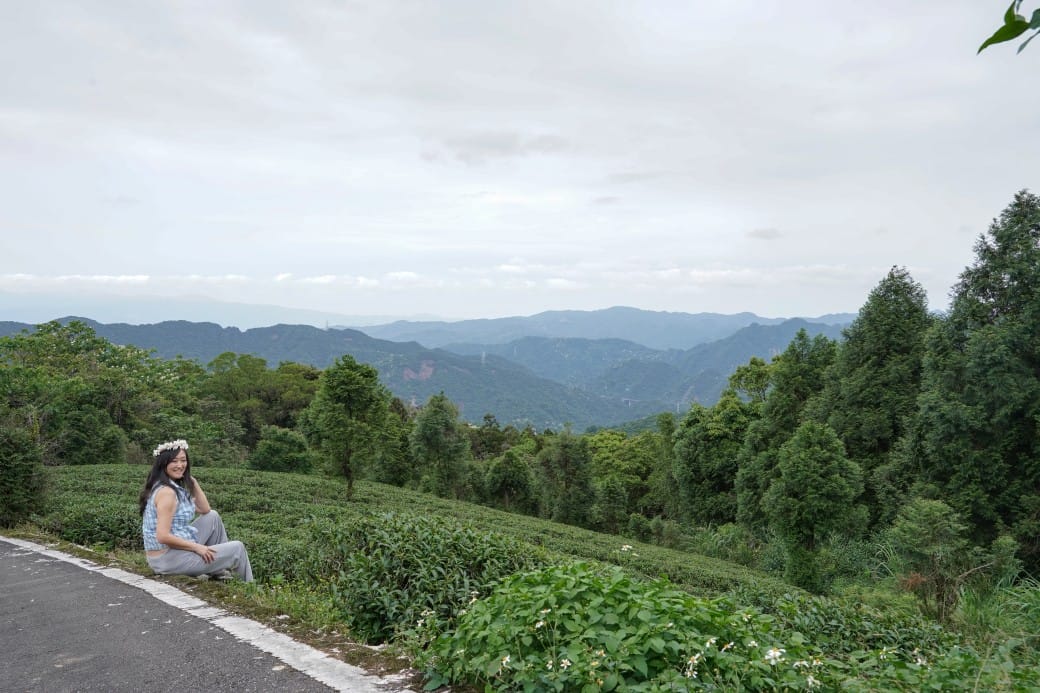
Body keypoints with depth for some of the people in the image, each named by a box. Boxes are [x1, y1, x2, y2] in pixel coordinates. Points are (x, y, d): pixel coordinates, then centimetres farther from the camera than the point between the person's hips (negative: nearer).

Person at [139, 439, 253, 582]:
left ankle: (220, 573, 23)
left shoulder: (175, 486, 9)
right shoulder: (166, 492, -21)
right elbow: (163, 536, -27)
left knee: (213, 517, 19)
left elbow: (205, 510, 11)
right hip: (169, 559, -9)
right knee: (237, 548, 2)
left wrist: (192, 481, 4)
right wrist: (196, 547, -17)